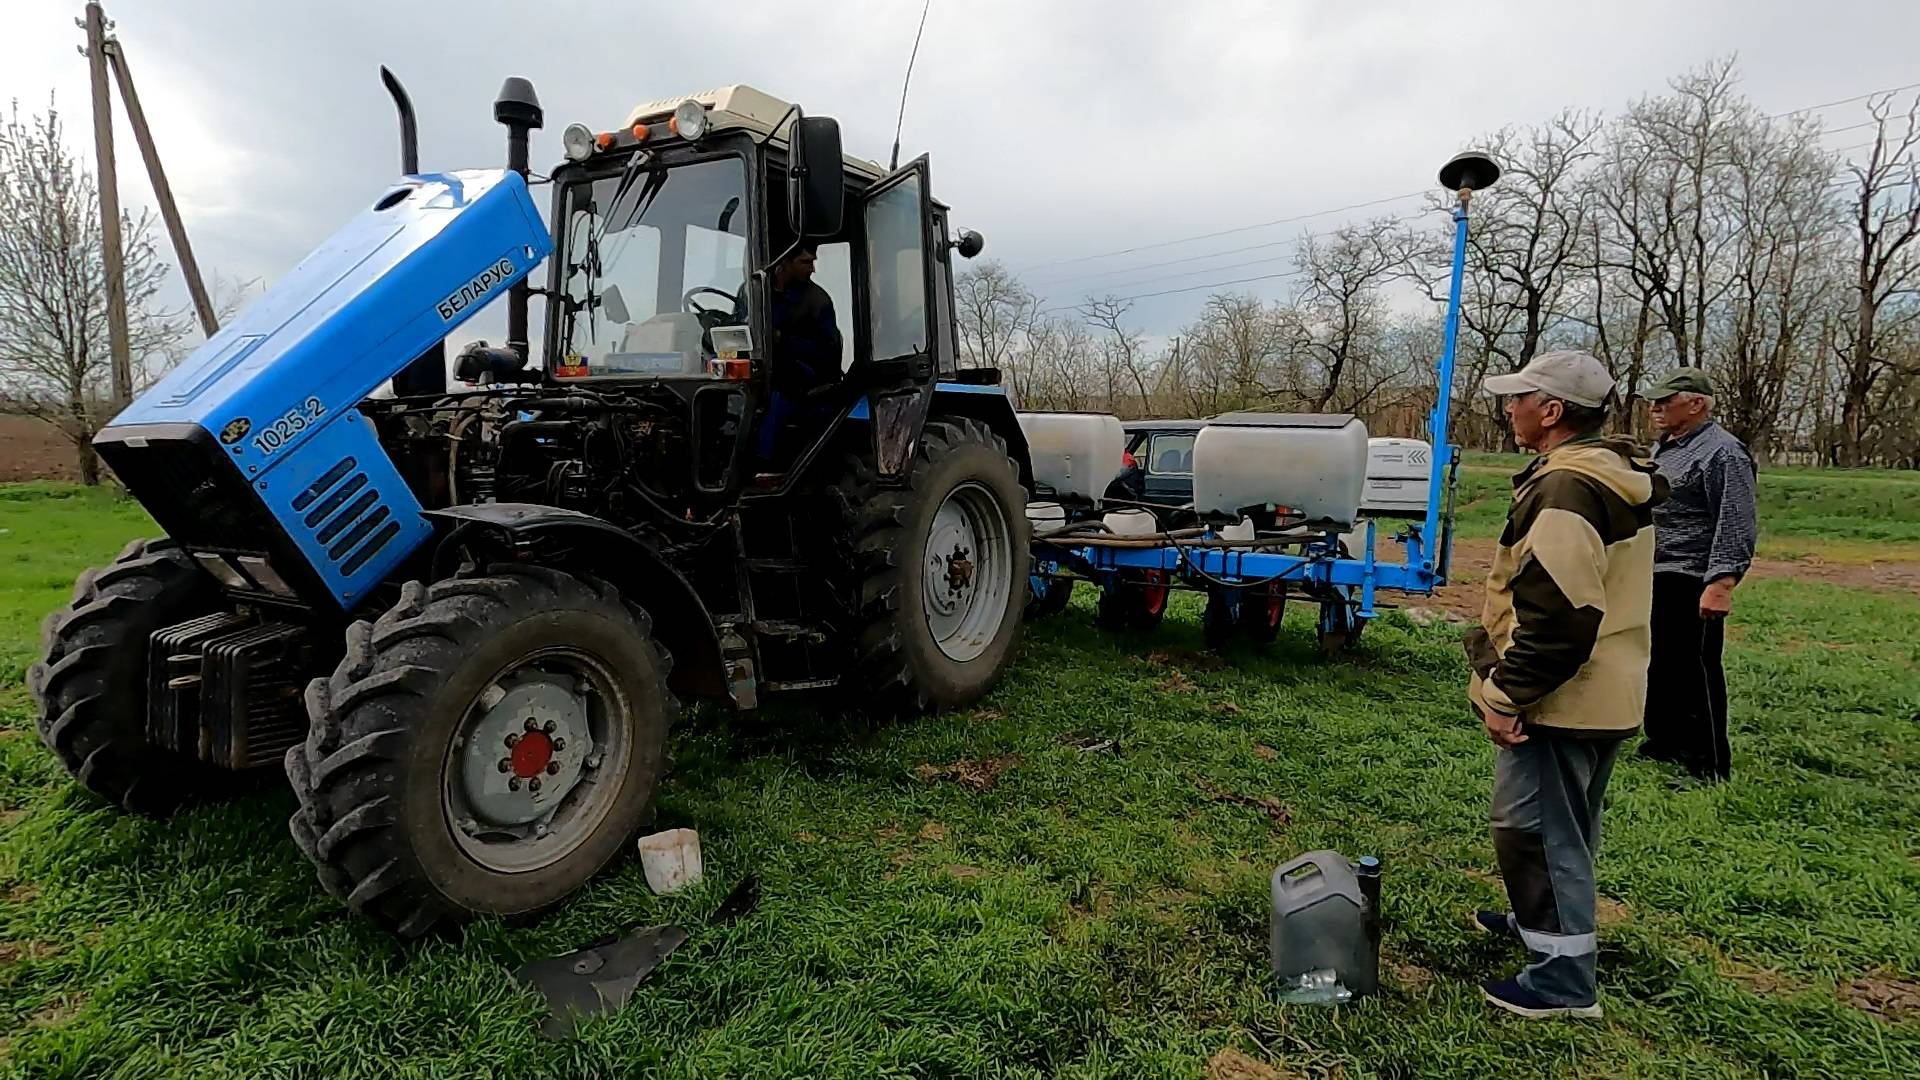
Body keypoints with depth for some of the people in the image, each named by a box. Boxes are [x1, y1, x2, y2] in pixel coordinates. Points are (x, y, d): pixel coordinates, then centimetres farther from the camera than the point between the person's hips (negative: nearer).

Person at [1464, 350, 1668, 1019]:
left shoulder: (1565, 490, -24)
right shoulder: (1617, 479, 11)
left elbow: (1557, 616, -29)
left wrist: (1505, 693, -20)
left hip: (1557, 700, -11)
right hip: (1604, 694, 11)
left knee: (1534, 828, 1)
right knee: (1567, 824, 24)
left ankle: (1564, 977, 12)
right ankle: (1541, 920, 42)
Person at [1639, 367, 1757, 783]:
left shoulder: (1723, 452, -14)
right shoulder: (1662, 448, 16)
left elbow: (1737, 525, -20)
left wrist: (1721, 583, -26)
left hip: (1691, 583, -9)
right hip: (1652, 580, 9)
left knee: (1695, 674, -3)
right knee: (1657, 667, 18)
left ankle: (1708, 767, 7)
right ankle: (1663, 743, 33)